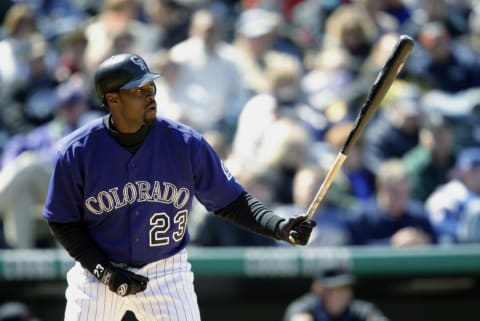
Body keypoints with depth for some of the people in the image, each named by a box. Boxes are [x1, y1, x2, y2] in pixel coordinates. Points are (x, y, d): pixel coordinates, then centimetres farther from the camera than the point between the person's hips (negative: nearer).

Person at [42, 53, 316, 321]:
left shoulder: (186, 143, -11)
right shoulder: (77, 151, -13)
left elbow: (231, 201, -4)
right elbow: (62, 222, -4)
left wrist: (280, 227, -20)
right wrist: (103, 270, -15)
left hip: (167, 272, 0)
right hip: (98, 270, 0)